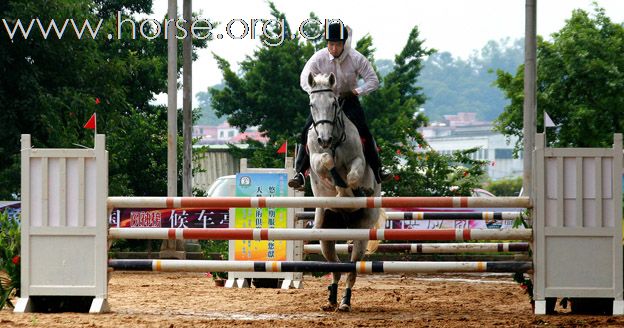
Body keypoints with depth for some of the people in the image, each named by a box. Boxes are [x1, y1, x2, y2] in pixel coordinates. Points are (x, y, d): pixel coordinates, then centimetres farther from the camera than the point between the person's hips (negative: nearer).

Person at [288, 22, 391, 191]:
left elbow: (373, 81, -11)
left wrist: (355, 91, -24)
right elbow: (305, 80, -6)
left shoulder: (356, 59, -18)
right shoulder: (318, 58, -17)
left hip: (349, 100, -1)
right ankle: (300, 173, -10)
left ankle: (378, 171, -10)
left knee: (364, 132, -20)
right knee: (307, 132, -15)